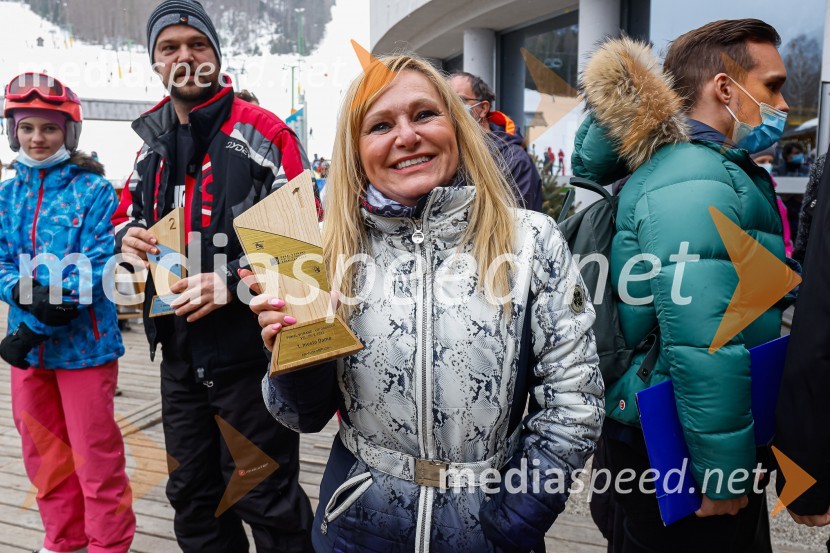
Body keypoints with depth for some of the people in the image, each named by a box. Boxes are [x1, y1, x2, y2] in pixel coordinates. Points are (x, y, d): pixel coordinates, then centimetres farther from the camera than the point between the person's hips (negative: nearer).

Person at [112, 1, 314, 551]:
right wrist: (128, 235, 0)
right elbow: (129, 214, 24)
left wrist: (233, 282, -23)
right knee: (192, 493, 22)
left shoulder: (262, 131, -9)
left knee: (264, 499, 5)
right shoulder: (153, 144, 12)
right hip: (180, 353, 7)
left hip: (249, 350, -7)